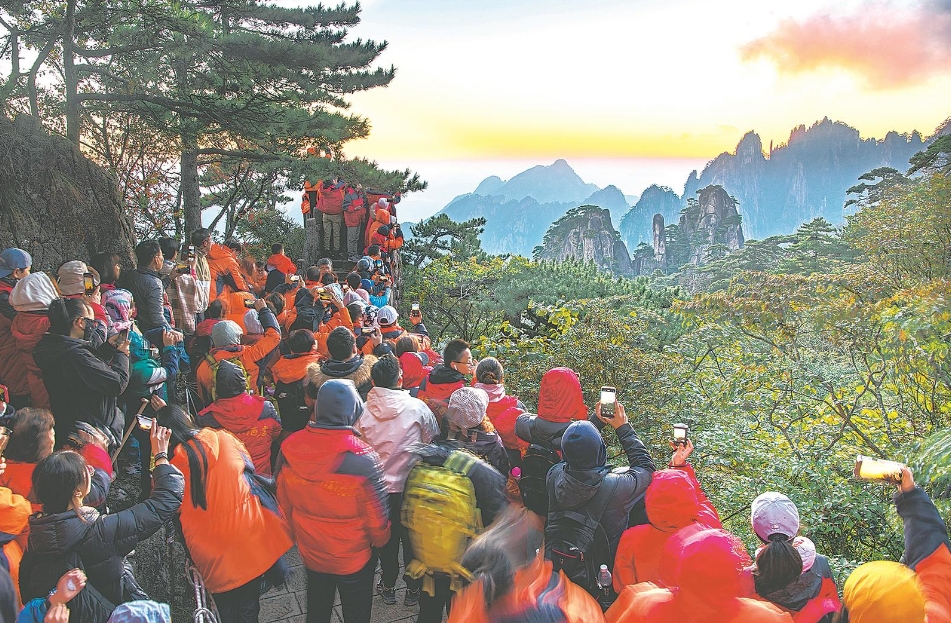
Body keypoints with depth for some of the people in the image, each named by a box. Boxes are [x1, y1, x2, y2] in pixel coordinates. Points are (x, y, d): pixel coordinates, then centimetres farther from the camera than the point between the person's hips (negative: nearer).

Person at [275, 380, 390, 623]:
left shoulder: (289, 448, -17)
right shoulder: (363, 458, -30)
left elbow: (284, 502, -2)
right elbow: (377, 515, -20)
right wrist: (380, 541, 2)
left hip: (310, 551, 4)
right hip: (354, 558, -4)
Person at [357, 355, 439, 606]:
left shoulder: (362, 412, -11)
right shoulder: (417, 407, -15)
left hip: (378, 487, 2)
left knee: (386, 537, 19)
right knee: (412, 537, 15)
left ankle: (388, 586, 33)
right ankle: (413, 587, 29)